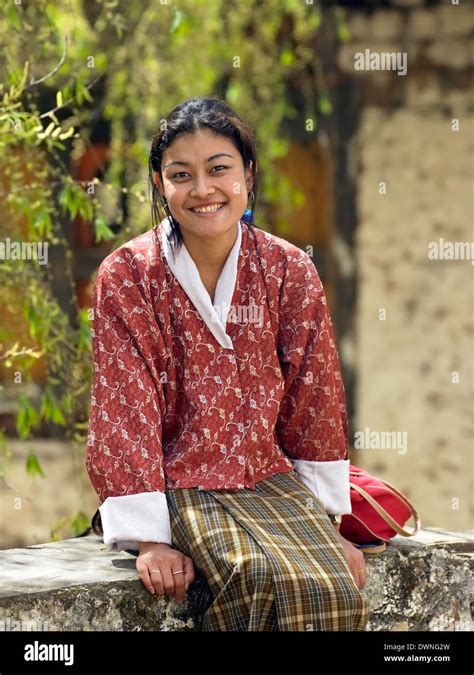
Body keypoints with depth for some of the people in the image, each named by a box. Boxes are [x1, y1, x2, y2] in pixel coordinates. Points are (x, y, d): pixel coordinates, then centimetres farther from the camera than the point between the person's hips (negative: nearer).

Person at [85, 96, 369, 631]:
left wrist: (329, 526, 4)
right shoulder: (126, 276, -7)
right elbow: (124, 411, -9)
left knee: (335, 586, -25)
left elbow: (315, 402, 6)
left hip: (269, 476, 3)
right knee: (257, 576, -32)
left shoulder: (290, 271, 1)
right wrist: (150, 539, -15)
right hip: (176, 482, -3)